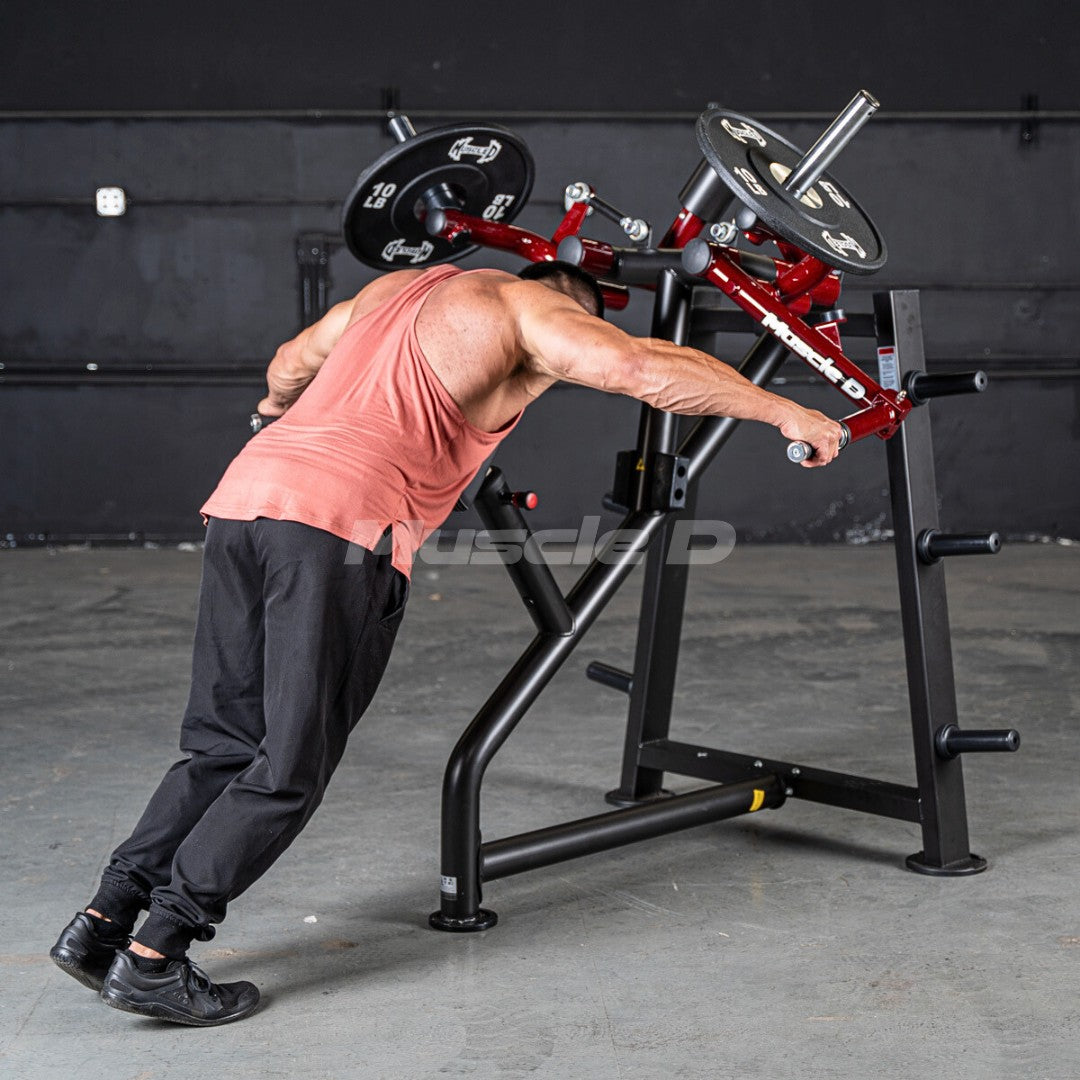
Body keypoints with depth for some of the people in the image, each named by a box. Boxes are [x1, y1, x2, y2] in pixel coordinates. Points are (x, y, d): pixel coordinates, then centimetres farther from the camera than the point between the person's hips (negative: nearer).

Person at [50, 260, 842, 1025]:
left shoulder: (394, 288, 30)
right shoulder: (532, 310, 9)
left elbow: (288, 365, 42)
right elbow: (643, 368, -7)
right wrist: (783, 410, 2)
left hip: (244, 493, 8)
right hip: (341, 526, -7)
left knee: (221, 745, 15)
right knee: (290, 769, 1)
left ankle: (102, 922, 11)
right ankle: (153, 959, 0)